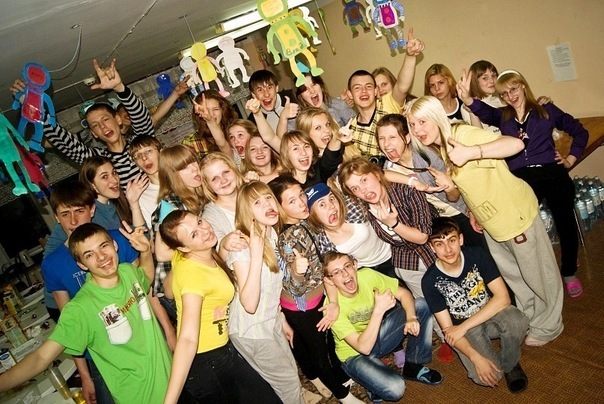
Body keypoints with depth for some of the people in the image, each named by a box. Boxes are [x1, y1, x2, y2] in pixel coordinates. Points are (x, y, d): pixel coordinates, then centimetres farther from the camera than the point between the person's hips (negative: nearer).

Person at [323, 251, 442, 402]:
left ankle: (413, 366, 5)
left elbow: (403, 294, -9)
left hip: (377, 337, 6)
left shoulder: (366, 275, -19)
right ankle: (375, 385, 6)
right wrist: (379, 309, -41)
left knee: (421, 305, -10)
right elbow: (363, 347, -34)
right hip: (355, 355, -5)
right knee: (395, 389, -31)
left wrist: (411, 317, -28)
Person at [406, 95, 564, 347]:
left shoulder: (463, 134, -24)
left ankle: (548, 326, 34)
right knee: (510, 273, 22)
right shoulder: (440, 149, 2)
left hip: (514, 211, -8)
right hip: (489, 220, 8)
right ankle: (529, 320, 44)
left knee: (537, 271, 11)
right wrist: (472, 211, 6)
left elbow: (515, 144, -36)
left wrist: (471, 152, -45)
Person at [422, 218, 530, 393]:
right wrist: (475, 357, -27)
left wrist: (463, 326, -24)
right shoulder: (430, 281, -19)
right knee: (483, 377, -25)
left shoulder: (477, 255, -16)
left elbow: (503, 297, -21)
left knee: (516, 320, -33)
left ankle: (508, 364, -3)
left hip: (491, 313, 1)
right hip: (463, 329, -1)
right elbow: (448, 329, -13)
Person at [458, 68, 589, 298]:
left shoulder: (546, 111, 16)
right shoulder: (502, 116, 18)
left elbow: (580, 132, 21)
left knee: (565, 222, -4)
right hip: (520, 178, 1)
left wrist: (571, 159, 11)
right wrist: (466, 98, -26)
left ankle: (569, 274, 16)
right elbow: (484, 112, -6)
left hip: (551, 172, 0)